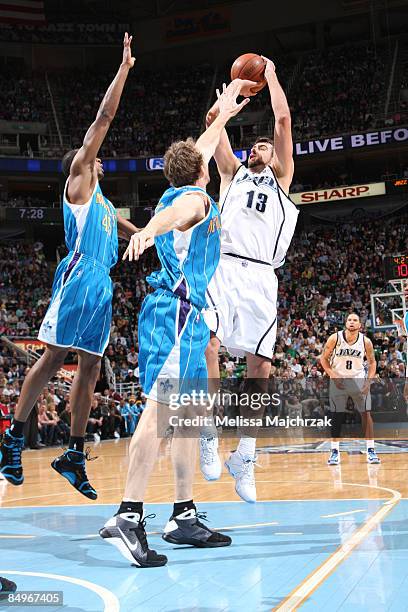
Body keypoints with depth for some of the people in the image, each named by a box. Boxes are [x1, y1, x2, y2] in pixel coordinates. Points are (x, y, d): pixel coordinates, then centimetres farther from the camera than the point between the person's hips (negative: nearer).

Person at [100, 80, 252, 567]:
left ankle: (184, 517, 10)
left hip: (186, 315, 10)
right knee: (160, 408, -19)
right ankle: (128, 517, -25)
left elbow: (201, 150, 41)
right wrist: (149, 231, -51)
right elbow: (170, 215, -29)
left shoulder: (180, 194, 22)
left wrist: (223, 113, 52)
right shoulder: (195, 197, -3)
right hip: (175, 312, -10)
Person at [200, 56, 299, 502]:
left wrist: (271, 75, 25)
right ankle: (209, 432, -13)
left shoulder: (281, 178, 23)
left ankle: (244, 457, 4)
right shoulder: (233, 173, 26)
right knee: (207, 339, -25)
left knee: (260, 364, -5)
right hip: (225, 266, 0)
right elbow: (214, 118, 20)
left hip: (261, 276, 0)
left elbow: (283, 119, 16)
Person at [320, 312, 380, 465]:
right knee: (337, 415, -1)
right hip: (338, 379, -1)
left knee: (366, 413, -5)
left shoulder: (366, 341, -10)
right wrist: (333, 376, -14)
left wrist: (369, 381, -8)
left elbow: (372, 362, 3)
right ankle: (335, 451, 6)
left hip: (358, 379, 1)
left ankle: (370, 450, 3)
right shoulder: (335, 338, -13)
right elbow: (324, 359, -3)